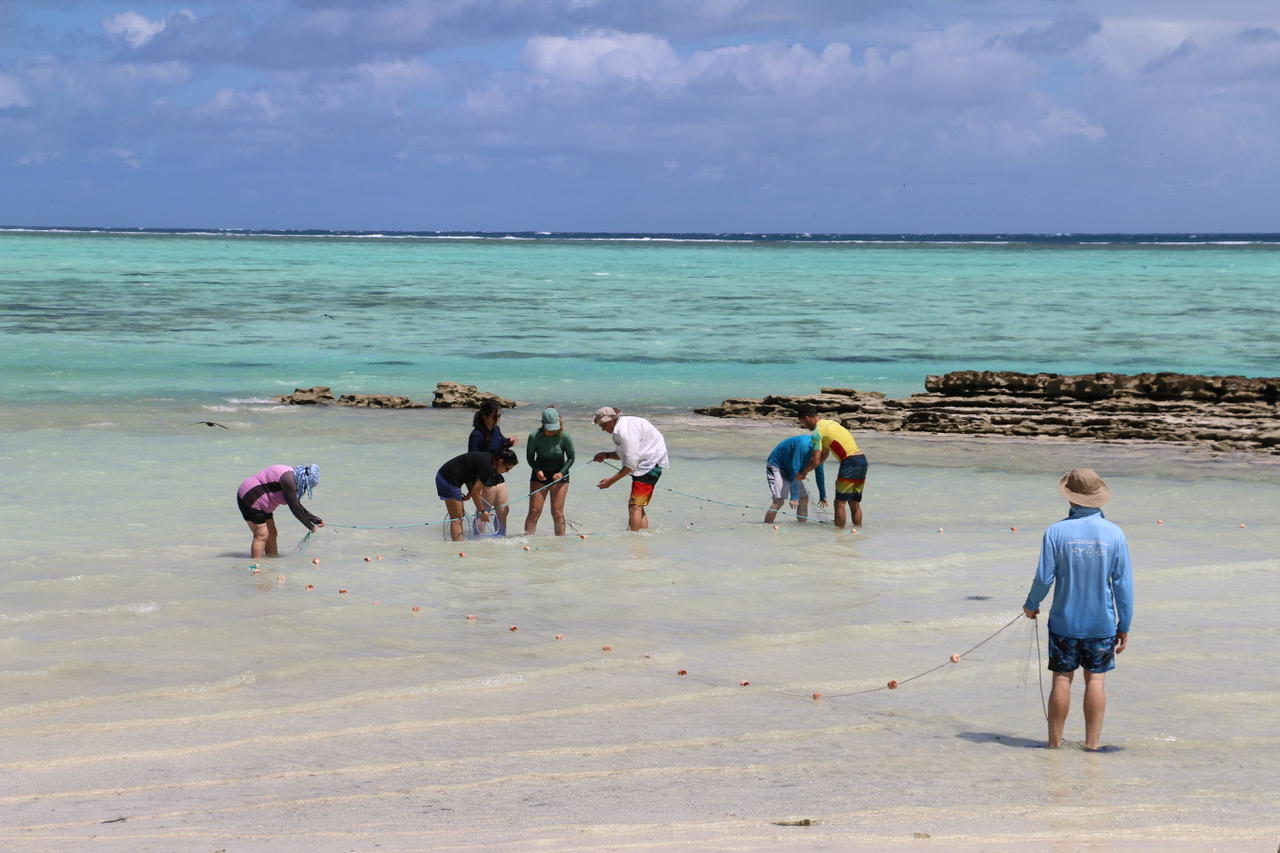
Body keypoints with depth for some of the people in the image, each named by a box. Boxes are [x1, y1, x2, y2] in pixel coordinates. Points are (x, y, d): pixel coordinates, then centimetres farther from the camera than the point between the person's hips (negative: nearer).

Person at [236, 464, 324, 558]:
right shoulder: (288, 479, -24)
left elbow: (297, 505, 16)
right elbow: (294, 506, -21)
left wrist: (315, 520, 13)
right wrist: (310, 526, -14)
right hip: (249, 498, -10)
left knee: (272, 534, 11)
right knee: (262, 535, -11)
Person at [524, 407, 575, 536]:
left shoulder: (564, 437, -14)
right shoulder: (534, 436, -14)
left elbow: (571, 458, -2)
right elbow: (530, 457, 0)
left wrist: (562, 473, -17)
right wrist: (537, 470, -18)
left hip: (559, 475, -1)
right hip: (540, 475, 1)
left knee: (557, 513, -4)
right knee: (534, 511, -5)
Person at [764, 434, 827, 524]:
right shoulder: (804, 445, -32)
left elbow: (819, 473, 8)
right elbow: (795, 469, -34)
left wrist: (823, 496, 12)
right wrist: (794, 496, -36)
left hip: (789, 471, 9)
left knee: (804, 498, 6)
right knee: (779, 501, -22)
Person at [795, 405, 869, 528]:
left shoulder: (817, 432, -6)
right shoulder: (831, 423, 22)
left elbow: (816, 462, -9)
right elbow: (824, 456, 28)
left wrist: (802, 473, 7)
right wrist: (806, 470, 27)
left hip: (850, 462, -9)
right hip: (862, 459, 9)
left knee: (840, 502, -3)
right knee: (854, 502, 14)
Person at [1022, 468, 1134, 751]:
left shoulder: (1056, 532, -11)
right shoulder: (1114, 534, -6)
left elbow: (1044, 577, -8)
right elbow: (1123, 583, -4)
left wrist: (1031, 605, 12)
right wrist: (1124, 626, 5)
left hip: (1064, 621, -1)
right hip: (1102, 622, 1)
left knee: (1062, 678, 7)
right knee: (1096, 679, 7)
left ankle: (1055, 739, 14)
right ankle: (1092, 741, 10)